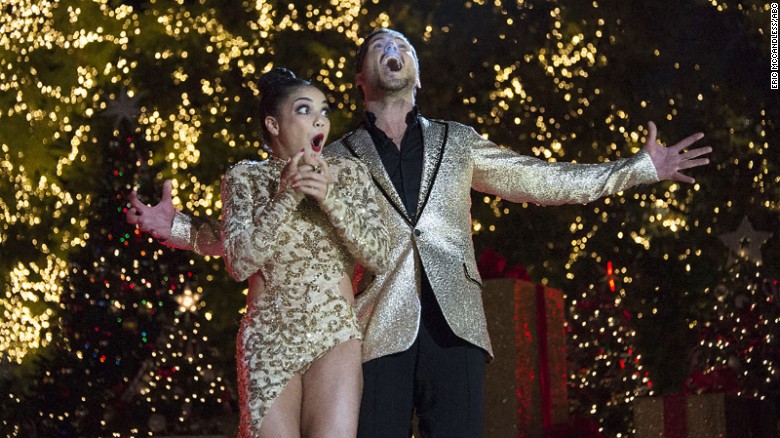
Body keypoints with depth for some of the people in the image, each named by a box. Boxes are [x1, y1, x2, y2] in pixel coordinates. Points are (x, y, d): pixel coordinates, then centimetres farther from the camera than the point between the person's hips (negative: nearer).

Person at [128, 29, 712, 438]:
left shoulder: (458, 143, 19)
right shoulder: (337, 159, 14)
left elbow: (543, 180, 20)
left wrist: (643, 168, 17)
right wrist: (180, 225, 3)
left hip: (453, 325, 1)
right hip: (379, 330, -1)